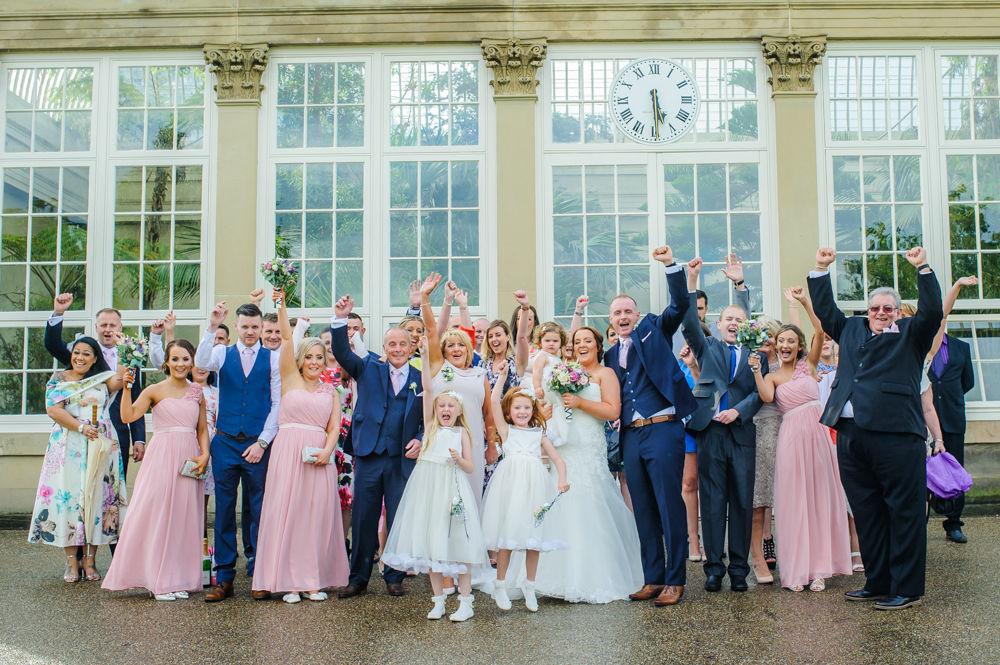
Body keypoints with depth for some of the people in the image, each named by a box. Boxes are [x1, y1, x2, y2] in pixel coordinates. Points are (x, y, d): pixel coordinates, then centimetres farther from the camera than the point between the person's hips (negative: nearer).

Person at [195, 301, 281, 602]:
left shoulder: (272, 359, 4)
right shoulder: (222, 353, 8)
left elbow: (277, 404, 2)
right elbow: (201, 363, -15)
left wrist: (262, 442, -6)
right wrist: (212, 327, -24)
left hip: (258, 444, -1)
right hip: (225, 442, 1)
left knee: (260, 509, 3)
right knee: (224, 509, 4)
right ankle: (224, 578, 11)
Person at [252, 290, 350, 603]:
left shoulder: (330, 392, 15)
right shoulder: (290, 378, 9)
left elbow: (334, 427, 7)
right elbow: (286, 338, 0)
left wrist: (327, 450, -11)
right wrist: (281, 304, -8)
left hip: (319, 456, 2)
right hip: (288, 451, -2)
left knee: (317, 515, 2)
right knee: (287, 512, -4)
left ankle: (314, 580, 9)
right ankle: (289, 581, 3)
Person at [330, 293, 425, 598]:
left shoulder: (421, 379, 7)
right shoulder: (369, 369, 8)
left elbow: (428, 418, 11)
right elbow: (343, 354, -6)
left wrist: (420, 440, -7)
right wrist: (340, 320, -19)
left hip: (403, 459, 0)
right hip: (368, 456, 0)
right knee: (363, 519, 6)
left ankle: (394, 577, 20)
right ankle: (358, 578, 18)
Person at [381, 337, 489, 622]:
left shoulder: (461, 432, 7)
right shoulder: (431, 425, 8)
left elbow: (470, 467, 7)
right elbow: (427, 388, -1)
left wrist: (458, 459, -15)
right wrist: (425, 355, -8)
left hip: (453, 488, -1)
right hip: (428, 487, 2)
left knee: (458, 543, -2)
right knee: (431, 542, 5)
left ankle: (465, 602, 6)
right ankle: (438, 600, 16)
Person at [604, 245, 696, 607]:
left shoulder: (655, 331, 7)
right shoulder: (611, 354, 19)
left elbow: (680, 304, -7)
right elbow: (612, 400, 18)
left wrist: (671, 265, -17)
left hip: (662, 430, -5)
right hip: (631, 436, 5)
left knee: (670, 505, -3)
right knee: (643, 510, 9)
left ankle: (675, 580, 5)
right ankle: (653, 578, 18)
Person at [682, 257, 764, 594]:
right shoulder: (708, 347, 14)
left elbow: (759, 392, 5)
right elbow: (689, 323, -2)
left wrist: (738, 411, -13)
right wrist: (691, 281, -11)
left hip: (742, 432, 1)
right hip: (710, 431, 0)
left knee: (742, 502, 2)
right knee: (712, 502, 1)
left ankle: (739, 569, 11)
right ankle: (714, 568, 7)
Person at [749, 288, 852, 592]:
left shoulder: (808, 364, 10)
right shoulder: (772, 377, 11)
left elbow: (820, 332, -3)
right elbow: (766, 397, -9)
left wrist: (805, 302, -7)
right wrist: (756, 371, -13)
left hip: (816, 432, 0)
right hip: (790, 436, 0)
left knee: (819, 497, 2)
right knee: (793, 501, 1)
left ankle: (818, 567, 8)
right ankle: (796, 569, 5)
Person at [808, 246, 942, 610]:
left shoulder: (911, 334, 9)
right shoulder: (851, 329, 21)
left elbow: (932, 312, -6)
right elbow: (825, 310, 28)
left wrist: (923, 269, -11)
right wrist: (821, 269, 23)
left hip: (896, 434, -5)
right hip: (851, 434, 5)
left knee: (904, 512, -1)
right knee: (866, 512, 11)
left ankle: (906, 588, 6)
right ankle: (877, 582, 22)